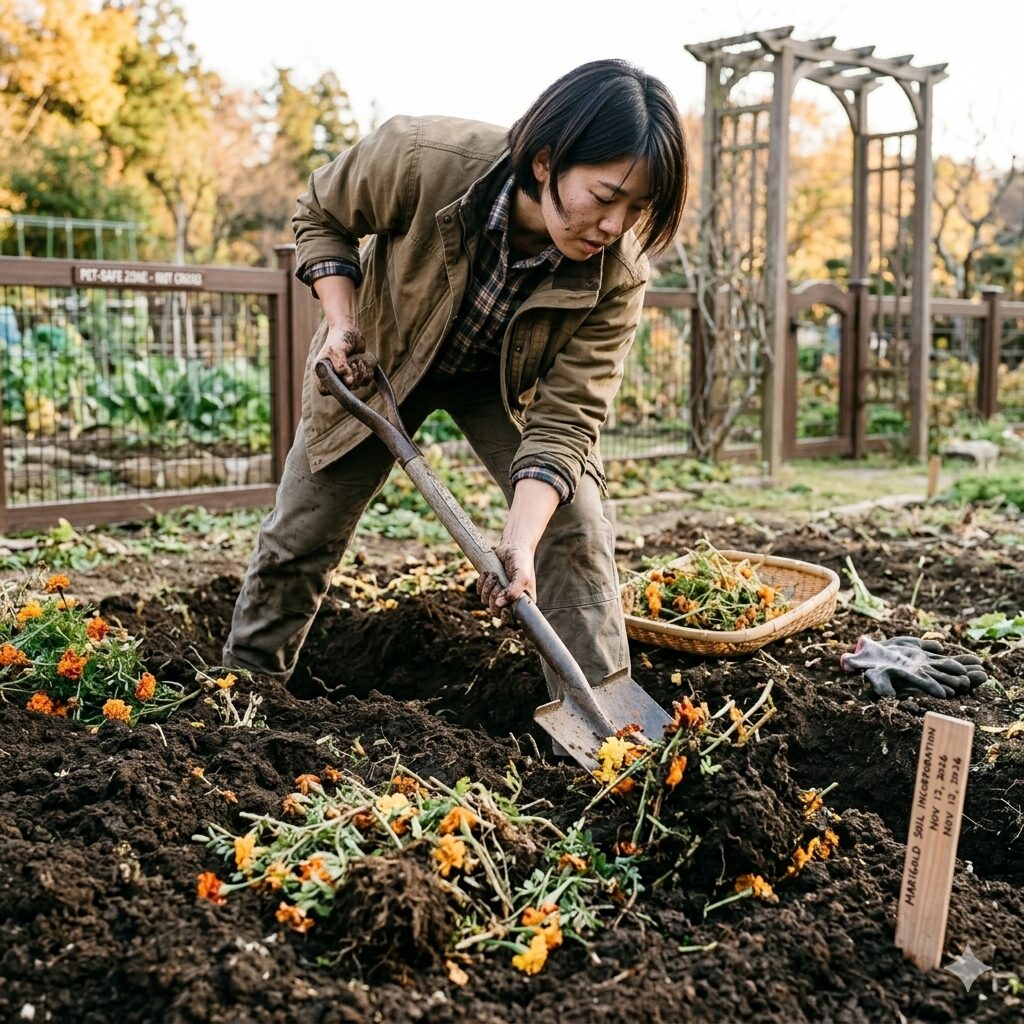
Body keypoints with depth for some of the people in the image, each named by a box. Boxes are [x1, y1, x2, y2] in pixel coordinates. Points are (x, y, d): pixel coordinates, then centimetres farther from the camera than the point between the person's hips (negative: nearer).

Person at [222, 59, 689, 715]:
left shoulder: (617, 275, -32)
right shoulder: (422, 159, -36)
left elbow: (564, 419, -31)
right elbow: (321, 215, -14)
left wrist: (521, 540, -44)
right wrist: (342, 321, -25)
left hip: (508, 383, 1)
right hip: (379, 359, 0)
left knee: (575, 530, -15)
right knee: (301, 536, 6)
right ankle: (247, 678, 29)